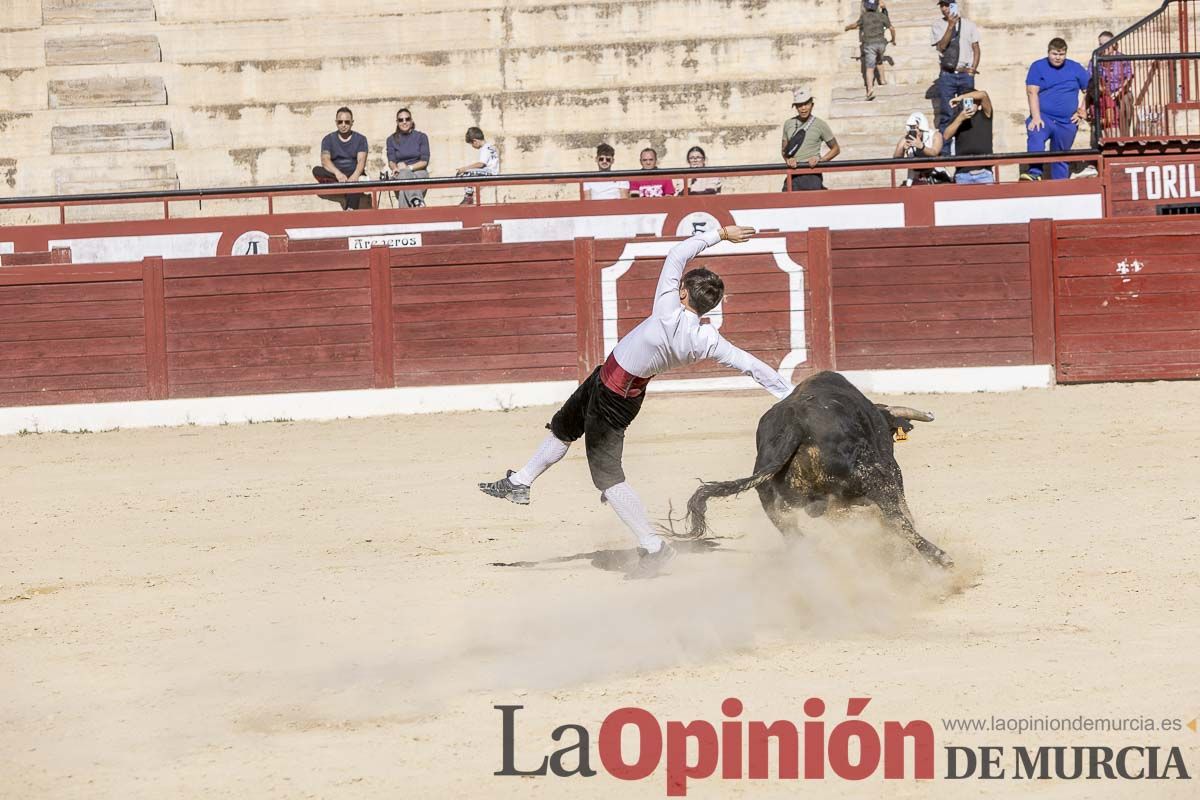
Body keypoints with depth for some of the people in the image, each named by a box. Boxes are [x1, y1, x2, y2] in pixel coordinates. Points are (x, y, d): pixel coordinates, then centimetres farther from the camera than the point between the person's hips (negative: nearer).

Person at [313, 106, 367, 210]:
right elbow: (325, 160, -9)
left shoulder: (360, 139, 7)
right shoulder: (328, 139, 8)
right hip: (334, 176, 2)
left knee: (354, 183, -38)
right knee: (316, 171, -28)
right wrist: (337, 173, -31)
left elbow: (361, 161, -8)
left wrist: (355, 176, -31)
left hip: (354, 175, -2)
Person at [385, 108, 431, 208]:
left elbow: (424, 161, 2)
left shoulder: (421, 137, 11)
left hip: (419, 172, 0)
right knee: (404, 174, -39)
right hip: (401, 175, 0)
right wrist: (395, 168, -22)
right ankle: (418, 202, -63)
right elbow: (391, 161, 3)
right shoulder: (392, 140, 15)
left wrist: (408, 167, -15)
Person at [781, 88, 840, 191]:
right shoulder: (788, 124, 11)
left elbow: (835, 149, 9)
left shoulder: (820, 125, 2)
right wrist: (788, 159, -2)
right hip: (793, 176, 3)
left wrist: (820, 159, -7)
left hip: (812, 176, -3)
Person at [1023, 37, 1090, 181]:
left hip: (1067, 122, 2)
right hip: (1044, 117, -2)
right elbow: (1032, 92, -5)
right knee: (1035, 136, -33)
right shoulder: (1037, 67, 3)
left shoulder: (1076, 68, 8)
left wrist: (1082, 112, 2)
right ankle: (1035, 172, -44)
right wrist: (1036, 117, -17)